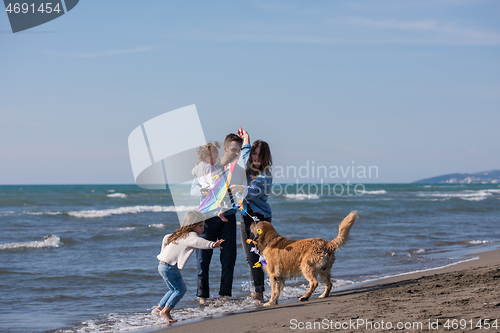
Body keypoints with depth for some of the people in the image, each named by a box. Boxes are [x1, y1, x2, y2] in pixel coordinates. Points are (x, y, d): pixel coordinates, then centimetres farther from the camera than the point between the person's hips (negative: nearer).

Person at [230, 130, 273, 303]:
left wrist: (240, 188, -49)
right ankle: (255, 289, 15)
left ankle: (259, 293, -13)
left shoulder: (265, 175, -13)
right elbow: (246, 152, 32)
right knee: (249, 257, 8)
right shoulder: (249, 168, 9)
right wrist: (246, 137, 40)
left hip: (260, 217, -8)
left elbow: (253, 191, -31)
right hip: (245, 216, 8)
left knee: (254, 257, -14)